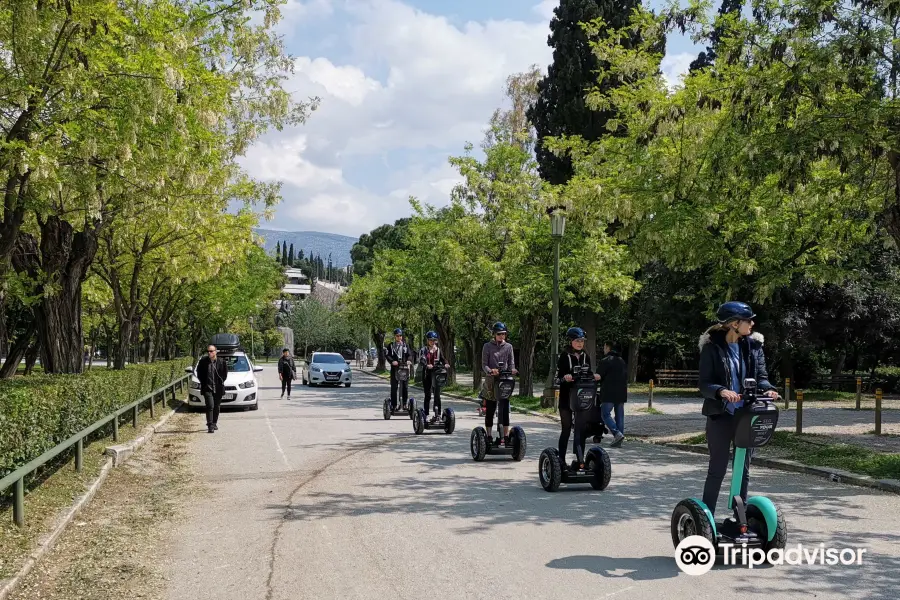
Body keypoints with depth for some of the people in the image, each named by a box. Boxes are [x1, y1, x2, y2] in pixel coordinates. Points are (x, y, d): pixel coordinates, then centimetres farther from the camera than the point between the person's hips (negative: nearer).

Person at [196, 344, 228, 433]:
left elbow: (225, 373, 9)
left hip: (218, 388, 2)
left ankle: (214, 423, 28)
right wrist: (203, 382, 1)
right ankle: (210, 426, -15)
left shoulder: (221, 361, -2)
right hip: (207, 388, -2)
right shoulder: (203, 361, -3)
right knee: (210, 406, -14)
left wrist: (221, 382, 2)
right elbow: (199, 373, 7)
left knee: (217, 407, 12)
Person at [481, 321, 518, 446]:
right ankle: (489, 437, 13)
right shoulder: (487, 346, 3)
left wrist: (512, 370, -17)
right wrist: (491, 371, -24)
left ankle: (505, 437, -2)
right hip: (491, 381, -1)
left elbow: (511, 363, 7)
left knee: (505, 410, -4)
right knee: (490, 411, 5)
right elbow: (484, 364, -3)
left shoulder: (508, 347, 10)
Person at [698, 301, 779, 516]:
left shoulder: (753, 344, 3)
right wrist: (721, 391, -32)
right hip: (721, 415, -4)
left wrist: (767, 389, -19)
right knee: (717, 469, 1)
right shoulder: (712, 347, -9)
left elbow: (761, 375, 4)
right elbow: (704, 384, -11)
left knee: (743, 469, 11)